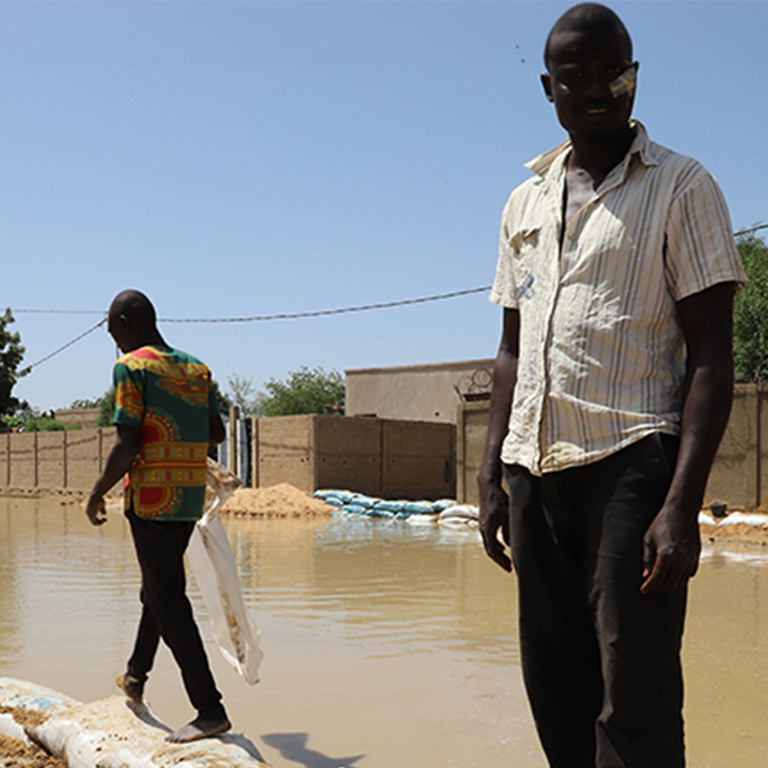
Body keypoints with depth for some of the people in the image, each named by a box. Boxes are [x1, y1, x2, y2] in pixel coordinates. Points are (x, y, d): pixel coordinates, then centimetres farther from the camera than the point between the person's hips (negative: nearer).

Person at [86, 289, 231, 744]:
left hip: (152, 498, -8)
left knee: (170, 604, -5)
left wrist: (98, 495, -3)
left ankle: (211, 710, -7)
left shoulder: (131, 367, -10)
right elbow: (218, 434, 11)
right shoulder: (197, 370, 10)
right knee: (157, 590, 23)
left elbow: (127, 445, -16)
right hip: (191, 499, 8)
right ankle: (136, 677, 41)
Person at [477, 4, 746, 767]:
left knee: (634, 702, -6)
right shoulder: (525, 203, 17)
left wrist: (683, 504, -15)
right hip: (535, 467, 5)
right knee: (553, 687, 9)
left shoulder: (681, 187, 2)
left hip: (631, 461, -5)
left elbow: (710, 354, -5)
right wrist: (491, 479, 11)